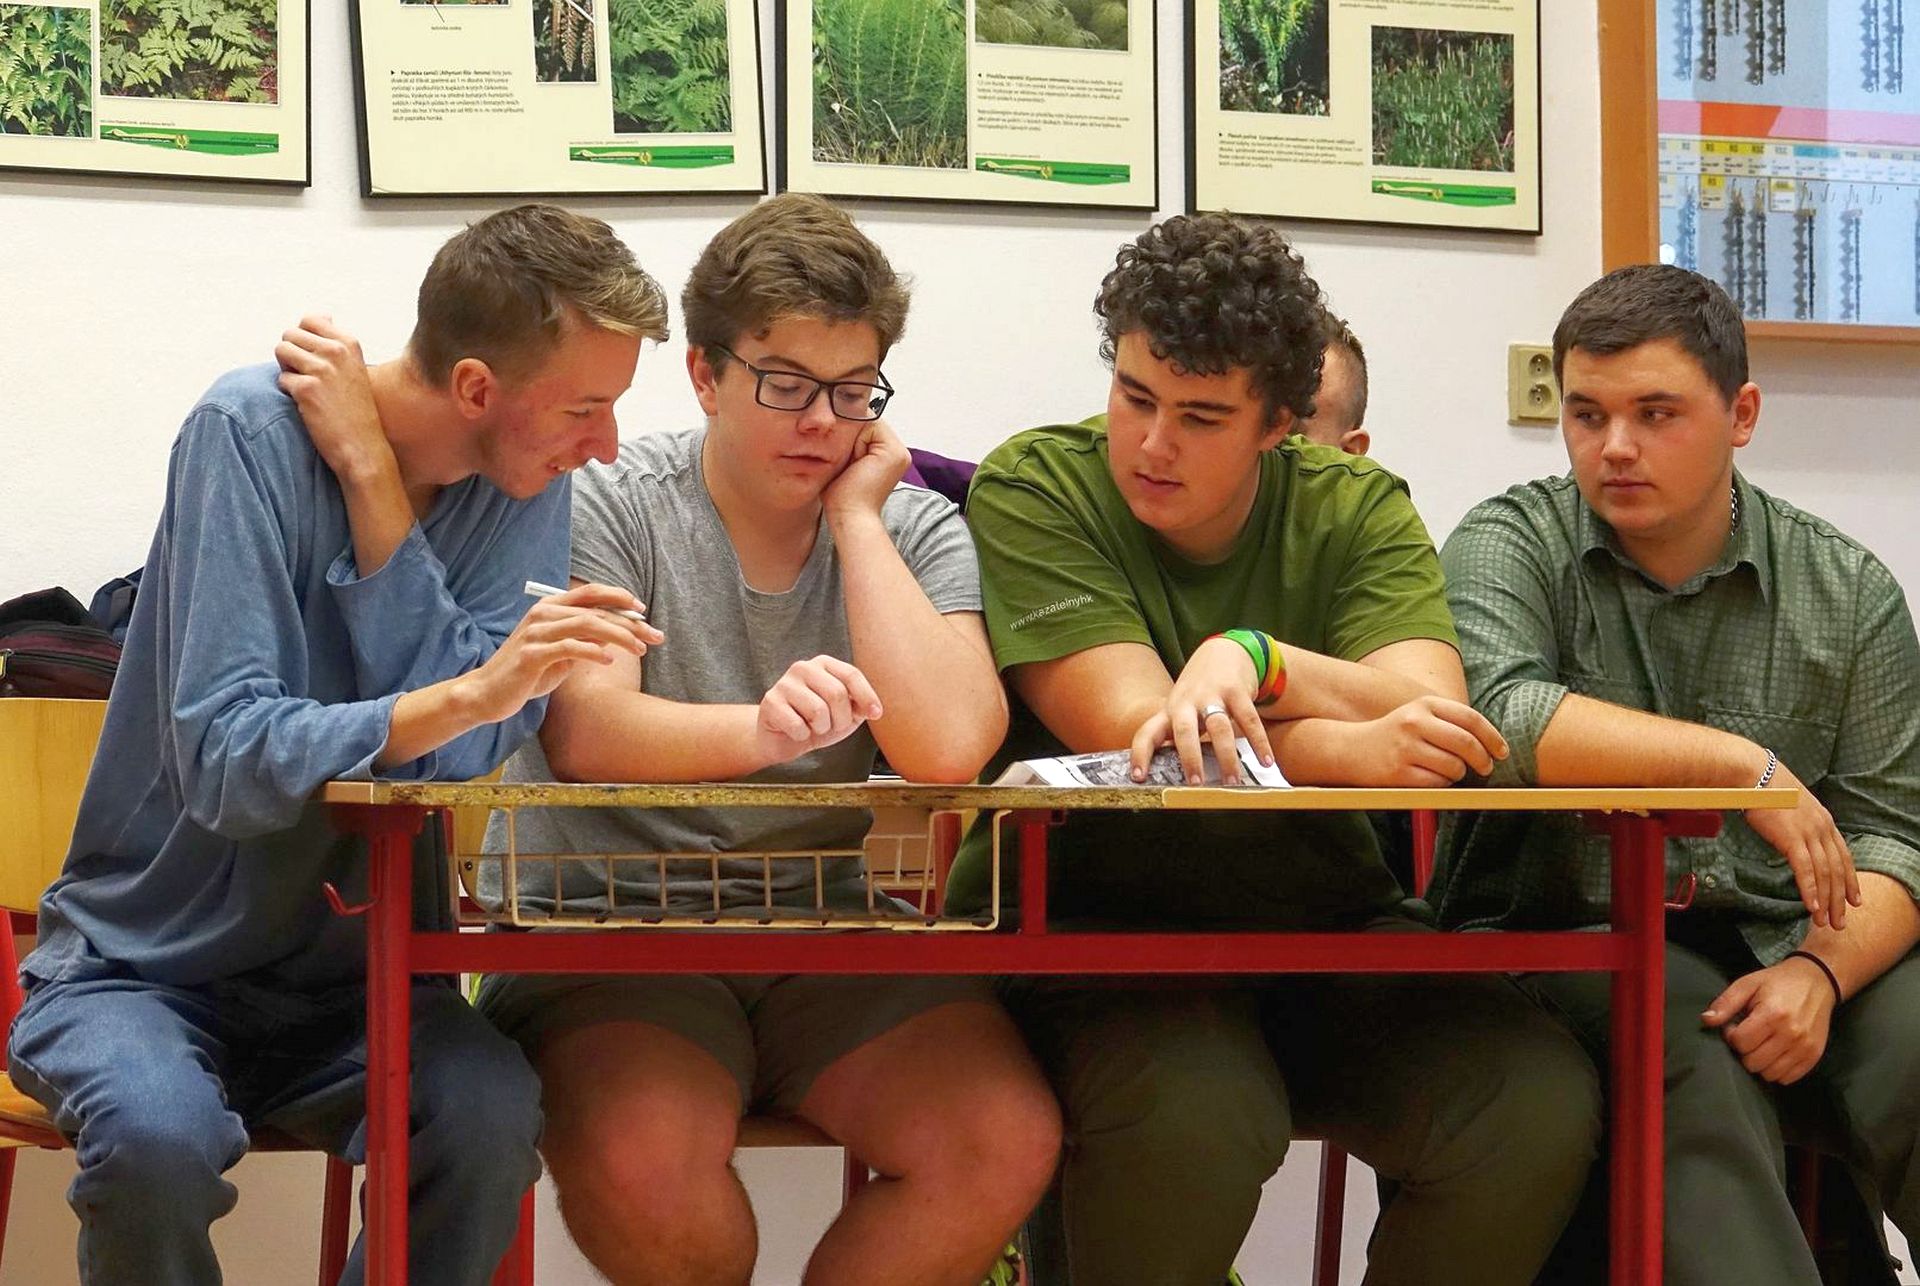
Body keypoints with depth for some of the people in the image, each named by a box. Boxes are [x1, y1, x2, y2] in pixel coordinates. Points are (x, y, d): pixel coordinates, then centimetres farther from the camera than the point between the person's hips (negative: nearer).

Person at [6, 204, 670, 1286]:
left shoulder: (527, 489, -2)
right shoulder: (254, 431, -15)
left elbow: (463, 753, -17)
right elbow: (222, 760, -25)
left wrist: (371, 477, -19)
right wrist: (464, 697, -39)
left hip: (347, 973, 3)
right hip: (146, 963, -3)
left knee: (492, 1114, -28)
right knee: (157, 1134, -35)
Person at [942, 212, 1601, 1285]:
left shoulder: (1356, 507, 6)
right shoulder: (1034, 491, -4)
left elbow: (1435, 720, -10)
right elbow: (1130, 726, -17)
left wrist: (1254, 658, -27)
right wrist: (1354, 751, -29)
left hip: (1316, 919, 4)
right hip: (1084, 914, -4)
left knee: (1538, 1109, -21)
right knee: (1196, 1118, -36)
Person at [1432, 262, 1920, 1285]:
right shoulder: (1509, 547, 3)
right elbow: (1497, 719, -19)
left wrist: (1820, 972, -15)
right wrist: (1745, 765, -18)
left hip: (1789, 948, 3)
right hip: (1565, 937, -3)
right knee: (1698, 1064, -33)